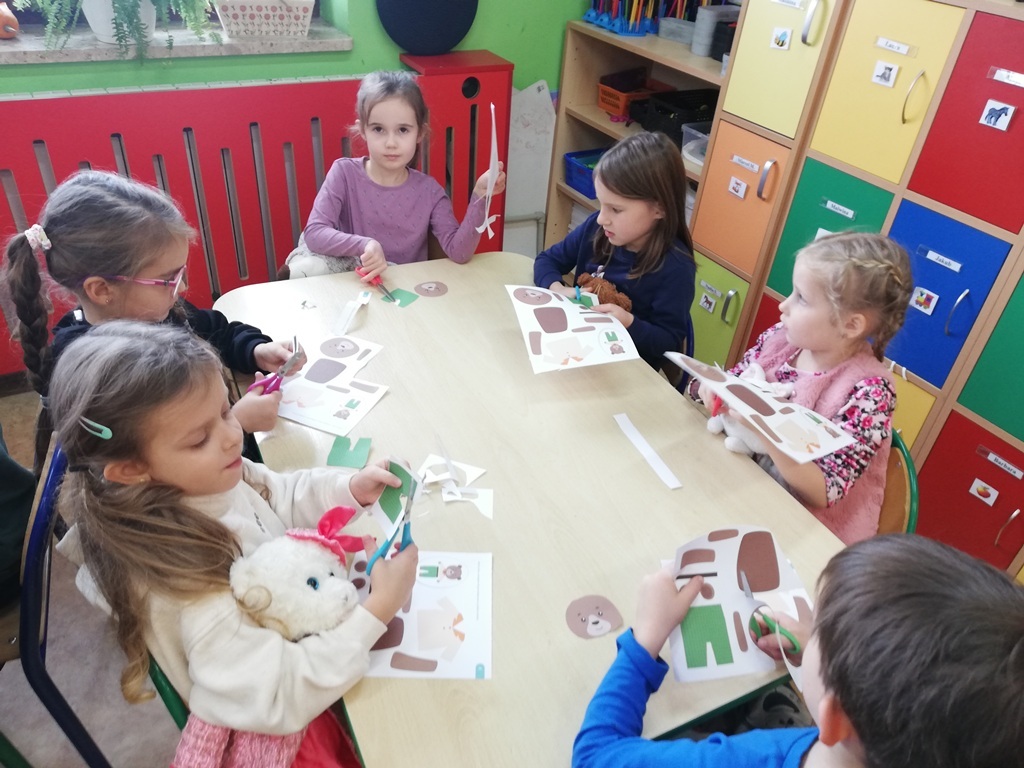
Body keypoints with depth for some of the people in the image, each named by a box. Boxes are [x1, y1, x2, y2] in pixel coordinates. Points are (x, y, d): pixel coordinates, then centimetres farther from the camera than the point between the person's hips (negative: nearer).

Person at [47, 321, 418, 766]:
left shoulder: (211, 478, -15)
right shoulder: (183, 579, -37)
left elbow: (283, 497, 5)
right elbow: (280, 699, -35)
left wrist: (349, 490, -12)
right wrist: (377, 612, -35)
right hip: (286, 720, -7)